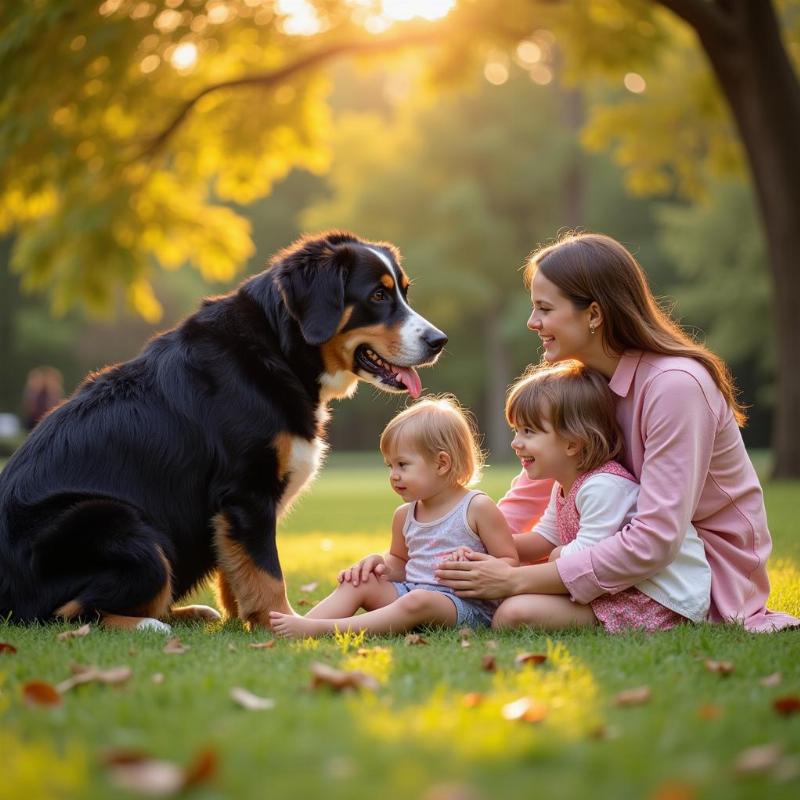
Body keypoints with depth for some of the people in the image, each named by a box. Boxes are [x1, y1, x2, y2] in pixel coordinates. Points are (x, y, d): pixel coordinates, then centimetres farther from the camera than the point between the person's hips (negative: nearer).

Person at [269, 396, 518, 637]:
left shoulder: (477, 508, -5)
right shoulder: (405, 515, 15)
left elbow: (510, 562, -4)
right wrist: (383, 565, 6)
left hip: (467, 604, -7)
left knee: (416, 602, -35)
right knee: (356, 581, -8)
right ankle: (301, 625, -29)